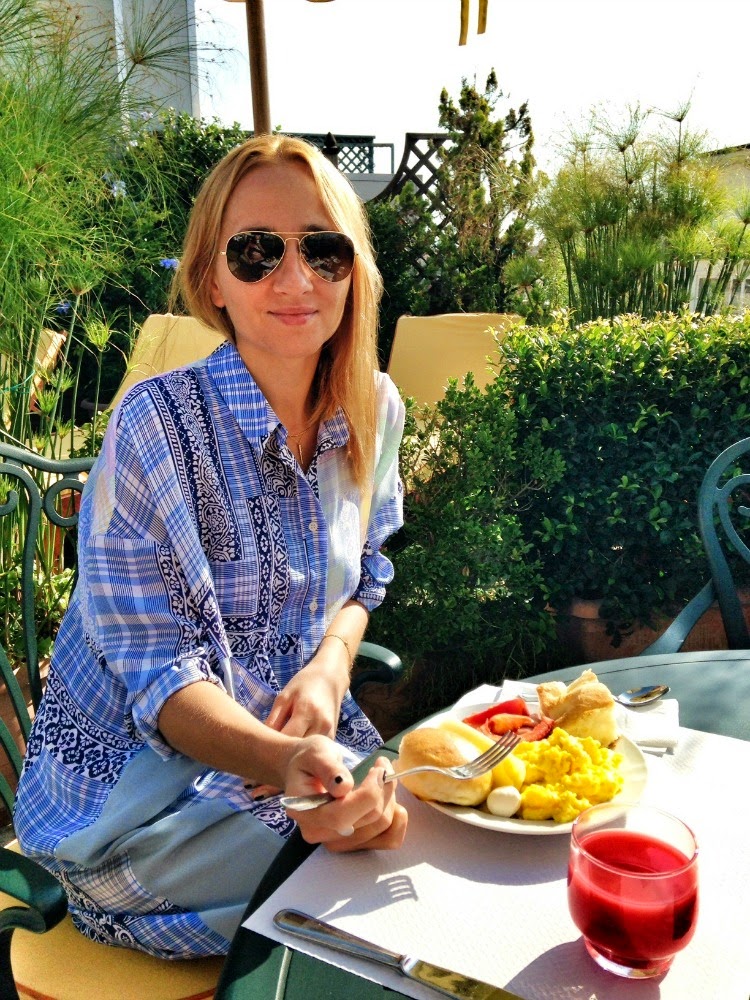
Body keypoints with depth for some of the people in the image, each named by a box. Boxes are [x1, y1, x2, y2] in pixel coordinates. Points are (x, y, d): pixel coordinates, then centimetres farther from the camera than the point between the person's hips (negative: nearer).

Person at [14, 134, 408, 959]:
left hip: (302, 740, 6)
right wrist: (285, 763, -39)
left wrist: (331, 662, -13)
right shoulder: (155, 428, -22)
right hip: (138, 781, -5)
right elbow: (159, 671, -20)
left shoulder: (374, 411, -4)